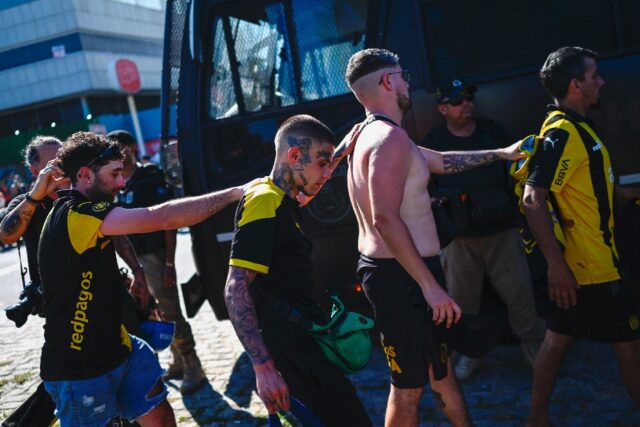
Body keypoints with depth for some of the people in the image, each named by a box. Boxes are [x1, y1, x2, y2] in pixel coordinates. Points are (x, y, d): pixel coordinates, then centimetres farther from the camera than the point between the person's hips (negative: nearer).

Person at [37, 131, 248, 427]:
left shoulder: (80, 213, 9)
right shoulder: (74, 215, -23)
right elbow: (163, 218, -30)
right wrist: (236, 193, -26)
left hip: (116, 348, 9)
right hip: (80, 368, -9)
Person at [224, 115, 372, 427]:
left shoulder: (284, 200, 10)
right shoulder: (265, 203, -17)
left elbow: (310, 184, 37)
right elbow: (235, 291, -23)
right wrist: (263, 367, -27)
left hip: (303, 338, 10)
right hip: (290, 346, -10)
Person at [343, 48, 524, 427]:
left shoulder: (371, 134, 15)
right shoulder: (391, 137, -19)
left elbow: (441, 161, 27)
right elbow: (386, 218, -29)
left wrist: (500, 154, 34)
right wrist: (430, 285, -26)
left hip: (395, 272, 11)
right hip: (403, 275, -11)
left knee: (441, 362, 22)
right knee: (410, 385, 1)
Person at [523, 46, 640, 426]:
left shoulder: (572, 127, 11)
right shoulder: (563, 133, -20)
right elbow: (533, 199, -26)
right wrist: (556, 263, -27)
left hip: (581, 264, 9)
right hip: (588, 265, -9)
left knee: (560, 337, 14)